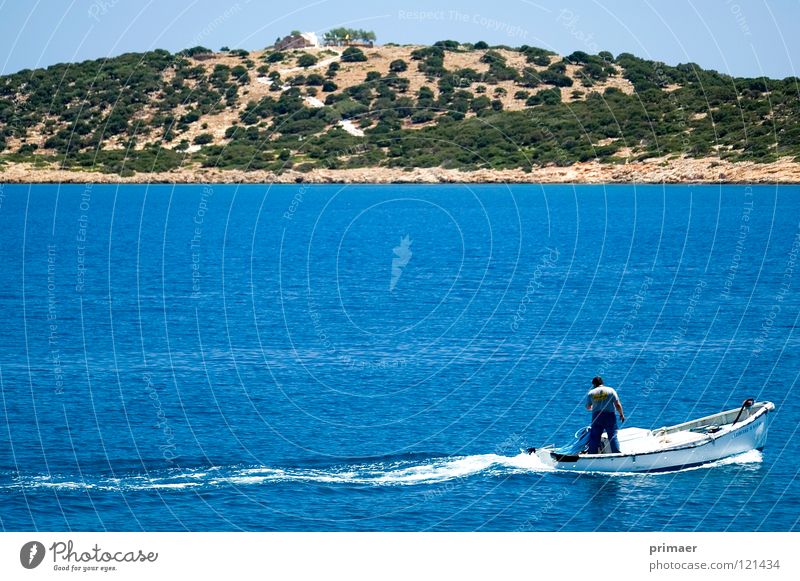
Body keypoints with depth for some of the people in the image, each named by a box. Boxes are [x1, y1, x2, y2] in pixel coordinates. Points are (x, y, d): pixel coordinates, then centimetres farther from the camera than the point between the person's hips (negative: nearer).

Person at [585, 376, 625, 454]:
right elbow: (617, 404, -3)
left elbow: (587, 407, 13)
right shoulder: (611, 390, 1)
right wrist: (621, 414, 10)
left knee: (594, 437, 6)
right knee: (613, 436, 2)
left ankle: (592, 455, 5)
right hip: (610, 415, -1)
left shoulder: (591, 393, 4)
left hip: (596, 416, 1)